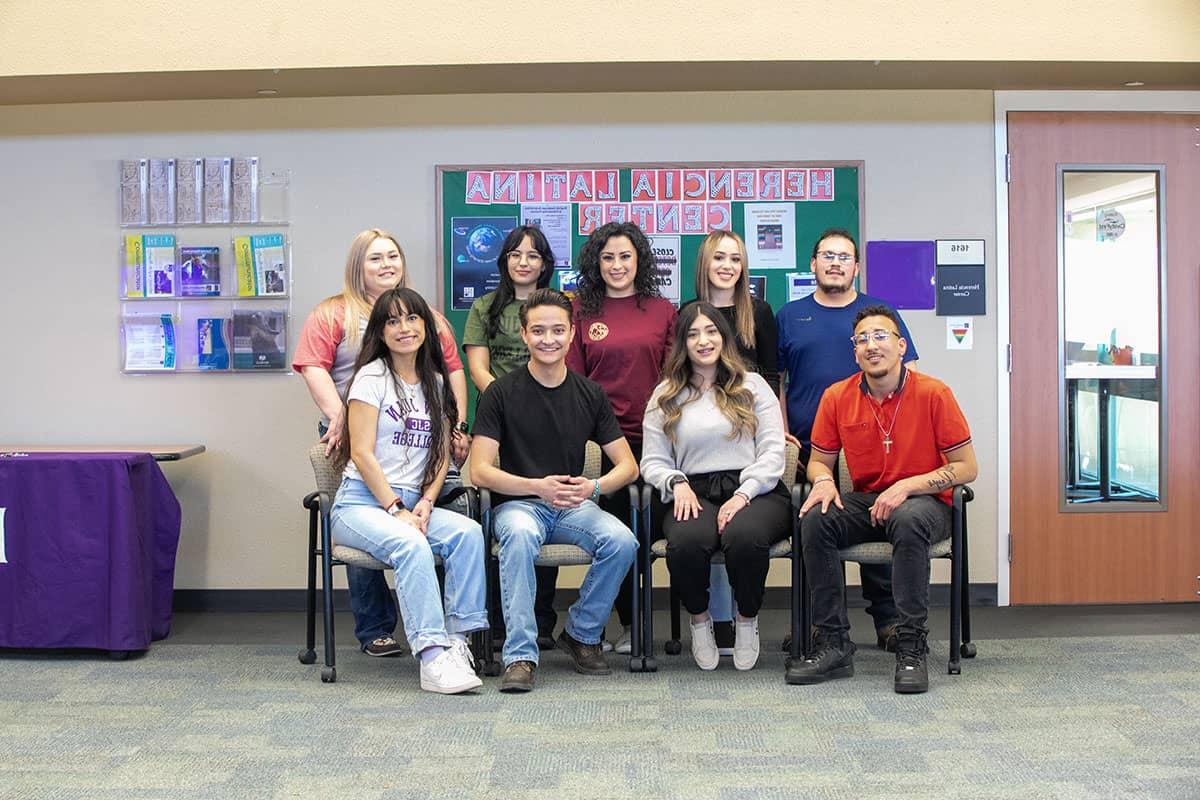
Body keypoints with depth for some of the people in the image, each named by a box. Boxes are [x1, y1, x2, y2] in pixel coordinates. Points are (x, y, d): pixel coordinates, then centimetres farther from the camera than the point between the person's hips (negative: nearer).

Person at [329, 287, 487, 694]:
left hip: (411, 504, 5)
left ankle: (457, 638, -23)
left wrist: (425, 502, -5)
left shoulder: (436, 383, 16)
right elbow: (361, 453, -9)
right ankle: (433, 657, -39)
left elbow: (442, 454, 13)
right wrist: (397, 510, -16)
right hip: (360, 503, -5)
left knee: (468, 531, -26)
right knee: (411, 543, -36)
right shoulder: (372, 377, -2)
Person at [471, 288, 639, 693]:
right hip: (517, 503, -3)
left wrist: (593, 487, -15)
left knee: (622, 541, -27)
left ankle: (582, 634, -4)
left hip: (575, 506, 3)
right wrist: (537, 487, -22)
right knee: (521, 534, -38)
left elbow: (628, 465, 7)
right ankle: (520, 655, -31)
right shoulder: (501, 393, -1)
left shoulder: (590, 394, 8)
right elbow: (480, 470, -7)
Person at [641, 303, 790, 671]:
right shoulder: (665, 396, 18)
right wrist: (677, 483, -10)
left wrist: (742, 495, -11)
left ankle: (747, 619, -5)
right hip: (694, 494, 1)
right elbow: (652, 461, 13)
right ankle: (699, 619, -3)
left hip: (753, 491, 0)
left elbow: (773, 451, 5)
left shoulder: (752, 386, 15)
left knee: (744, 535, -37)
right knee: (686, 541, -35)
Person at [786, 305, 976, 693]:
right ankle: (834, 644, -20)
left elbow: (966, 468, -8)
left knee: (909, 520, -38)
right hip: (865, 502, 4)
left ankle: (911, 647, -28)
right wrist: (823, 480, -14)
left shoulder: (933, 393, -10)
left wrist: (907, 486, -20)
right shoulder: (837, 397, 0)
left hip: (924, 503, -3)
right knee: (815, 519, -26)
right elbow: (819, 460, 11)